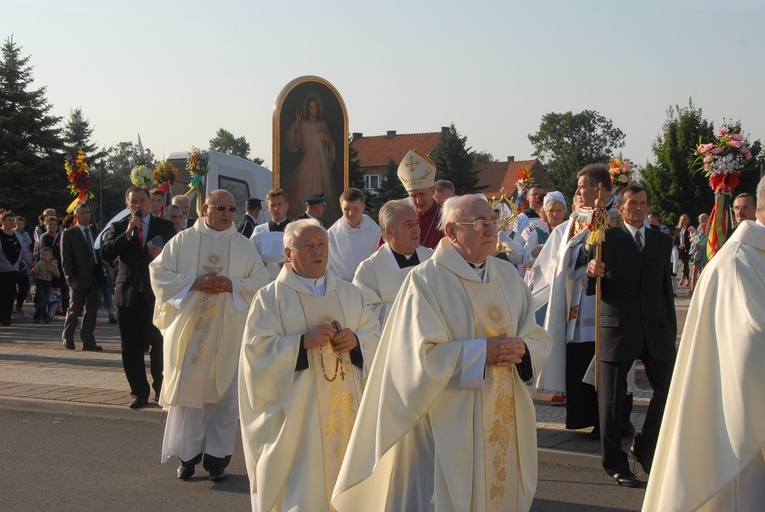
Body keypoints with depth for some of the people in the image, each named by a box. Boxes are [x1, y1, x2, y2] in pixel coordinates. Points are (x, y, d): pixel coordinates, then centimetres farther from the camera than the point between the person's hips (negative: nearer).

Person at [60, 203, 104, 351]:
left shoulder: (94, 231, 12)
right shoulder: (68, 234, -2)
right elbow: (66, 259, -6)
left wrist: (101, 271, 0)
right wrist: (71, 279, -13)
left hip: (95, 276, 4)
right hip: (79, 278, -4)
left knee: (91, 310, 6)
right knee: (75, 310, 2)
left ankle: (88, 341, 12)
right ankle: (67, 337, 22)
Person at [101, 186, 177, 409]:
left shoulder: (165, 227, 8)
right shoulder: (118, 227, 9)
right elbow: (106, 254, -6)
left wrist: (162, 255, -14)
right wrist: (127, 234, -14)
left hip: (156, 293, -1)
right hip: (129, 294, 2)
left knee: (159, 344, -4)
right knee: (131, 348, 5)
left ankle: (161, 390, 11)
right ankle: (139, 392, 15)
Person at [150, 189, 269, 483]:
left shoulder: (244, 247, 7)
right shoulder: (182, 242, 4)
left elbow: (261, 281, 3)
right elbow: (158, 273, 0)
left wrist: (232, 285, -14)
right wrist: (194, 283, -13)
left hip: (227, 333, 1)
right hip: (189, 329, -1)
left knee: (223, 393, 2)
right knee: (188, 391, 1)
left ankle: (217, 457, 12)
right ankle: (188, 455, 14)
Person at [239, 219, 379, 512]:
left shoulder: (349, 293, 13)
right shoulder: (271, 297, -1)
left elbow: (374, 334, 11)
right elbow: (256, 347, -10)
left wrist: (356, 340, -10)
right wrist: (303, 342, -20)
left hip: (344, 406, 4)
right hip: (296, 410, -4)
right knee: (299, 484, -3)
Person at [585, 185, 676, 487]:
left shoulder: (662, 241, 12)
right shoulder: (606, 239, 0)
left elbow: (666, 288, 14)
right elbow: (590, 289, -2)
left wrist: (672, 330, 11)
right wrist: (592, 274, -25)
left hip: (656, 330, 4)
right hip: (618, 330, -3)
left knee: (668, 391, 1)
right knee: (612, 398, 3)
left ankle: (644, 448, 22)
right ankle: (614, 463, 16)